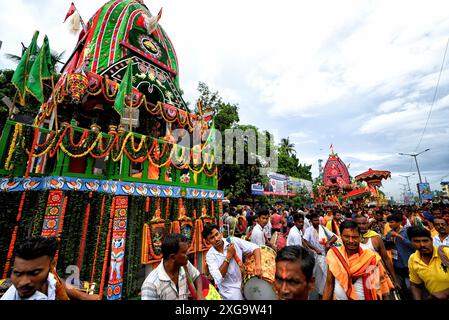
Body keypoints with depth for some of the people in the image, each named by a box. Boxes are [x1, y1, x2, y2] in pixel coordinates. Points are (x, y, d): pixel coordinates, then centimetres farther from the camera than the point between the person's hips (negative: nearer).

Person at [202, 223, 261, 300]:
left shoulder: (234, 241, -11)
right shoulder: (210, 255, -12)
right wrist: (228, 256, -24)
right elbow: (218, 278, -20)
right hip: (230, 292, -3)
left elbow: (255, 247, -10)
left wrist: (258, 265, -26)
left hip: (246, 283, 3)